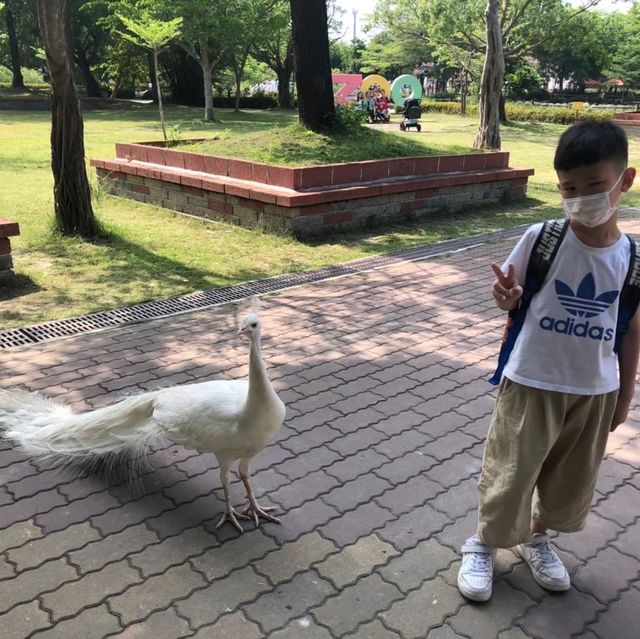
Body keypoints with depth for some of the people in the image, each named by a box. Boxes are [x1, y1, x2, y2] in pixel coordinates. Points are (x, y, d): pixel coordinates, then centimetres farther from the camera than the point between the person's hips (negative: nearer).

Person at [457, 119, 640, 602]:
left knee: (571, 478, 19)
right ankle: (484, 544, 33)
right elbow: (512, 297, -2)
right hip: (531, 383, -3)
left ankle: (536, 537, 46)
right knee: (511, 472, 8)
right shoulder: (541, 239, -14)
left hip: (595, 391, 3)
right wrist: (506, 298, -26)